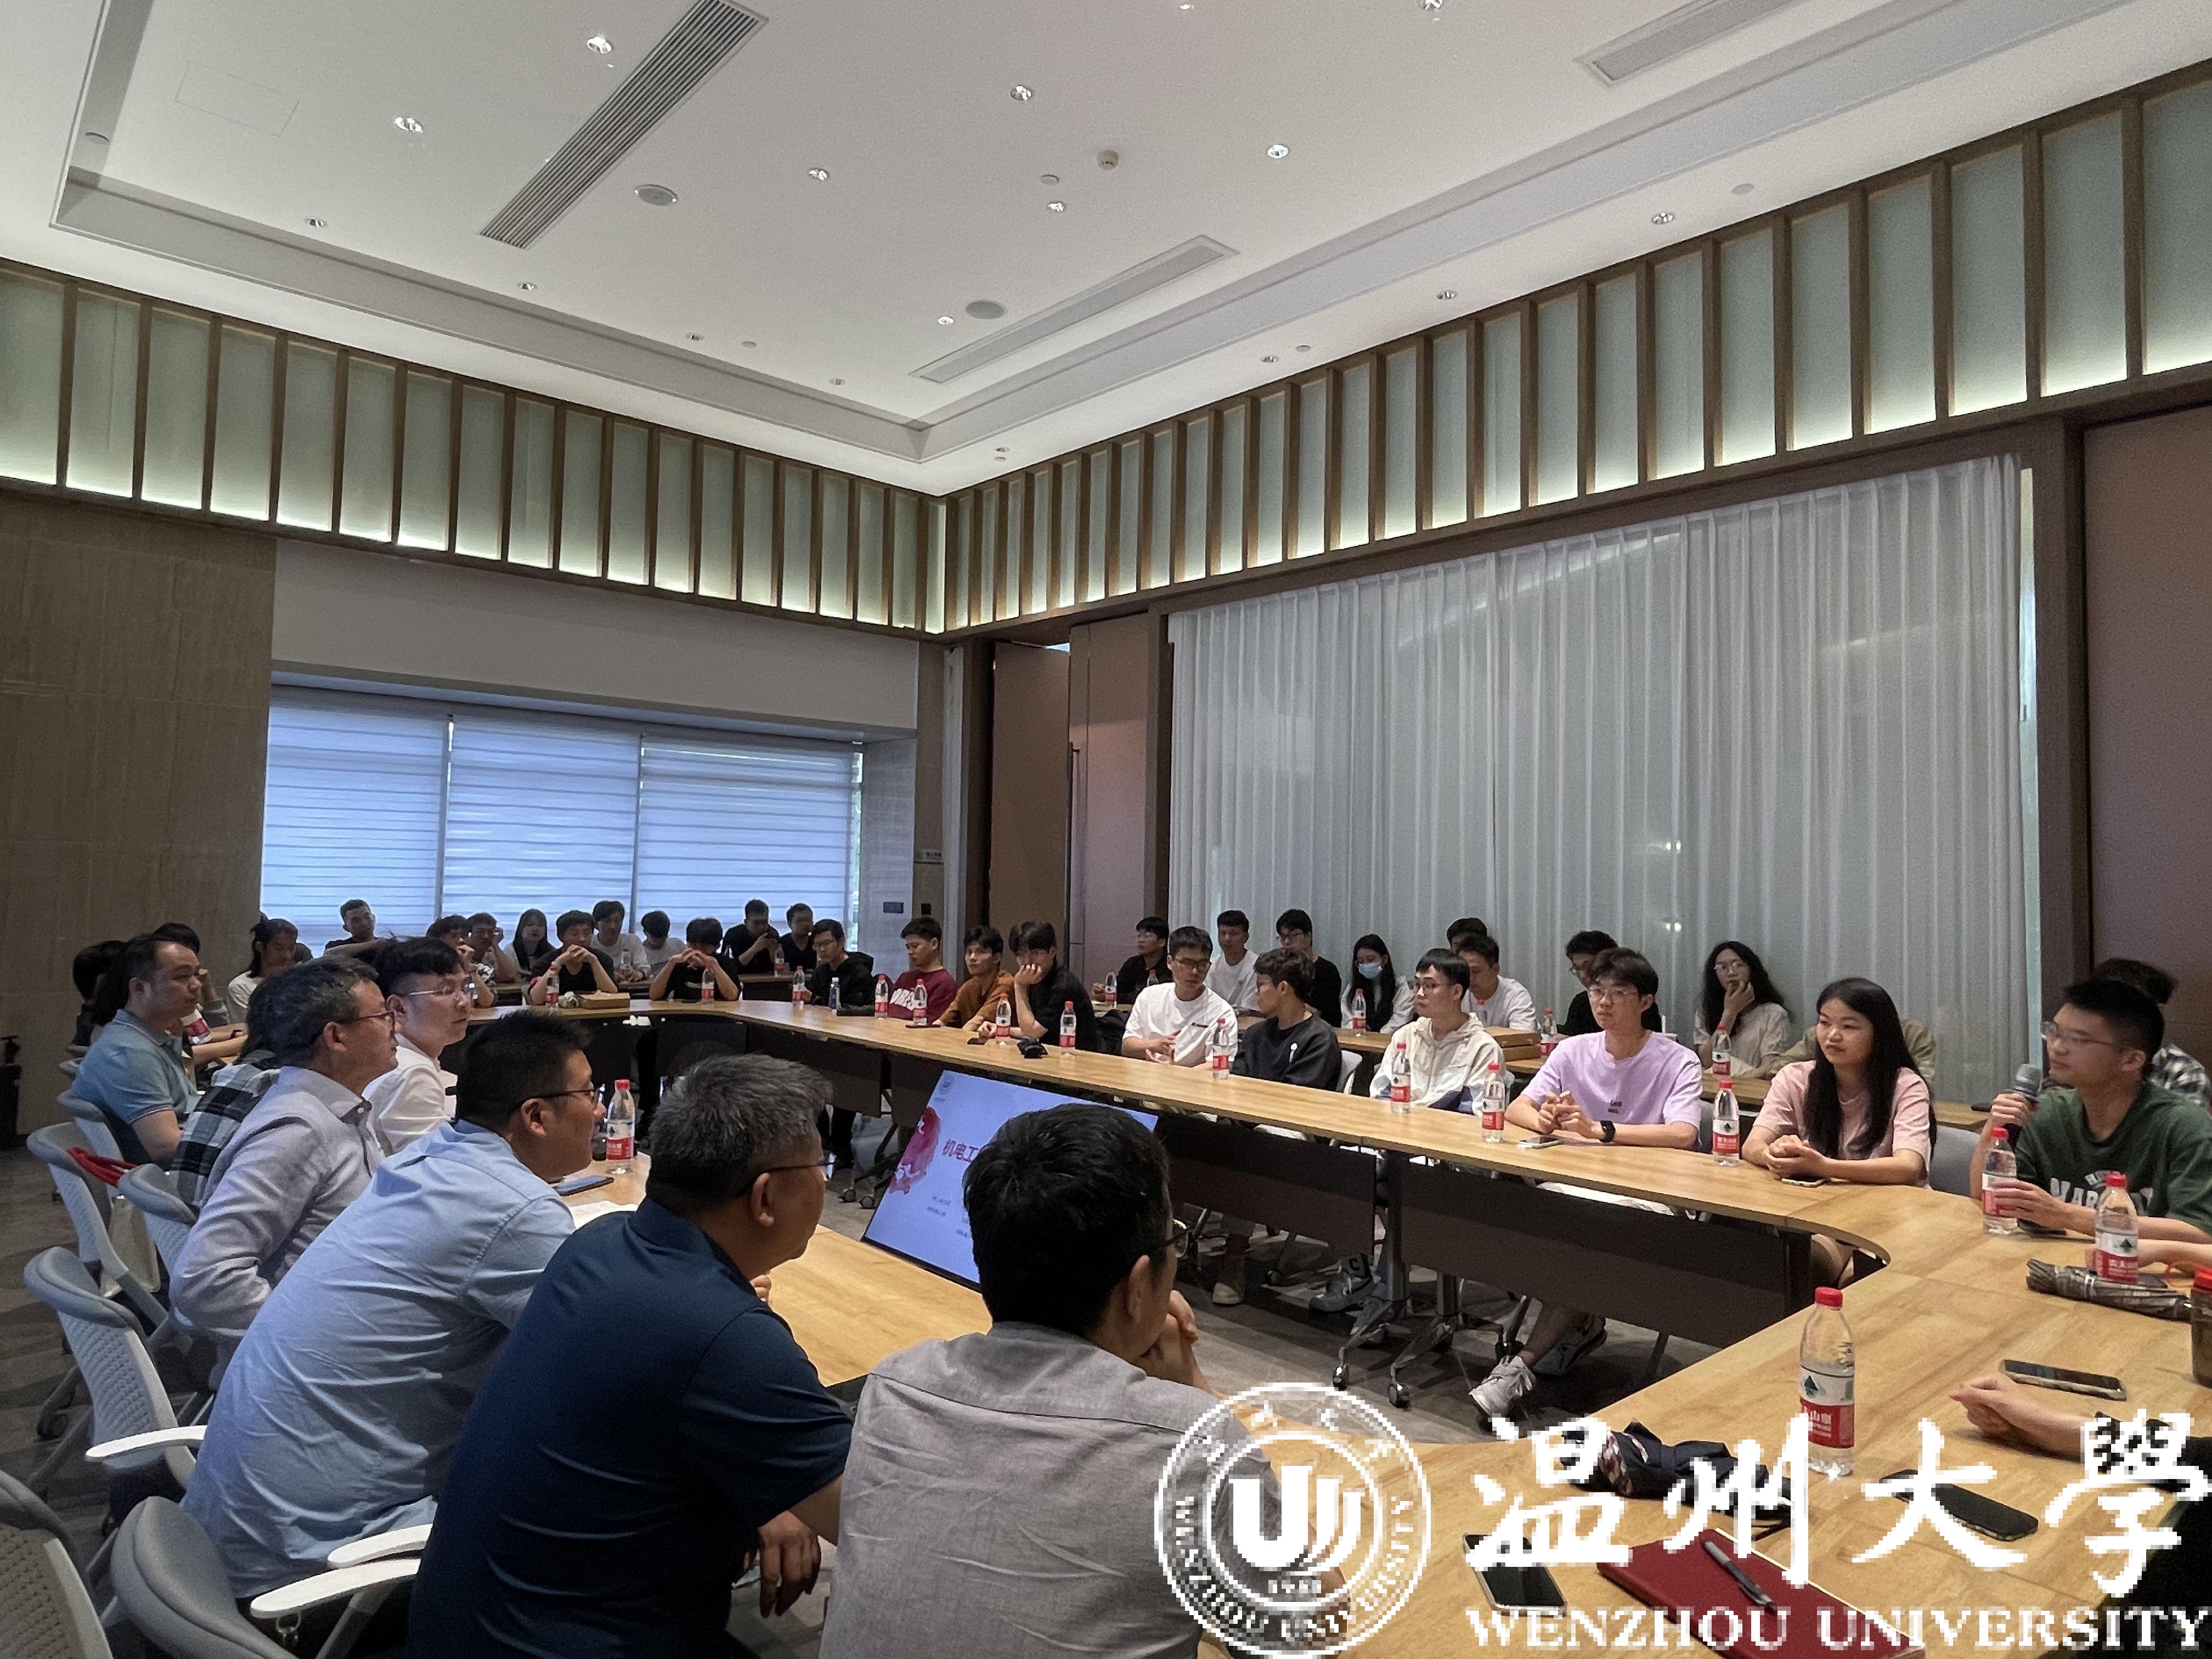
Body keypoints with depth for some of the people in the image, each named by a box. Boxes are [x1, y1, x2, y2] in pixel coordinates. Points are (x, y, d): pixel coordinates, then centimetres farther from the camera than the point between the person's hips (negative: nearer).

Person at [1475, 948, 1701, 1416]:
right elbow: (1516, 1109, 3)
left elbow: (1683, 1134, -21)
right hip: (1575, 1187, 4)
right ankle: (1580, 1323, 2)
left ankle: (1520, 1367, -23)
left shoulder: (1678, 1062, -4)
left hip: (1648, 1197, -4)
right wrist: (1543, 1120, -23)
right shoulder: (1574, 1051, 8)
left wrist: (1599, 1129, -33)